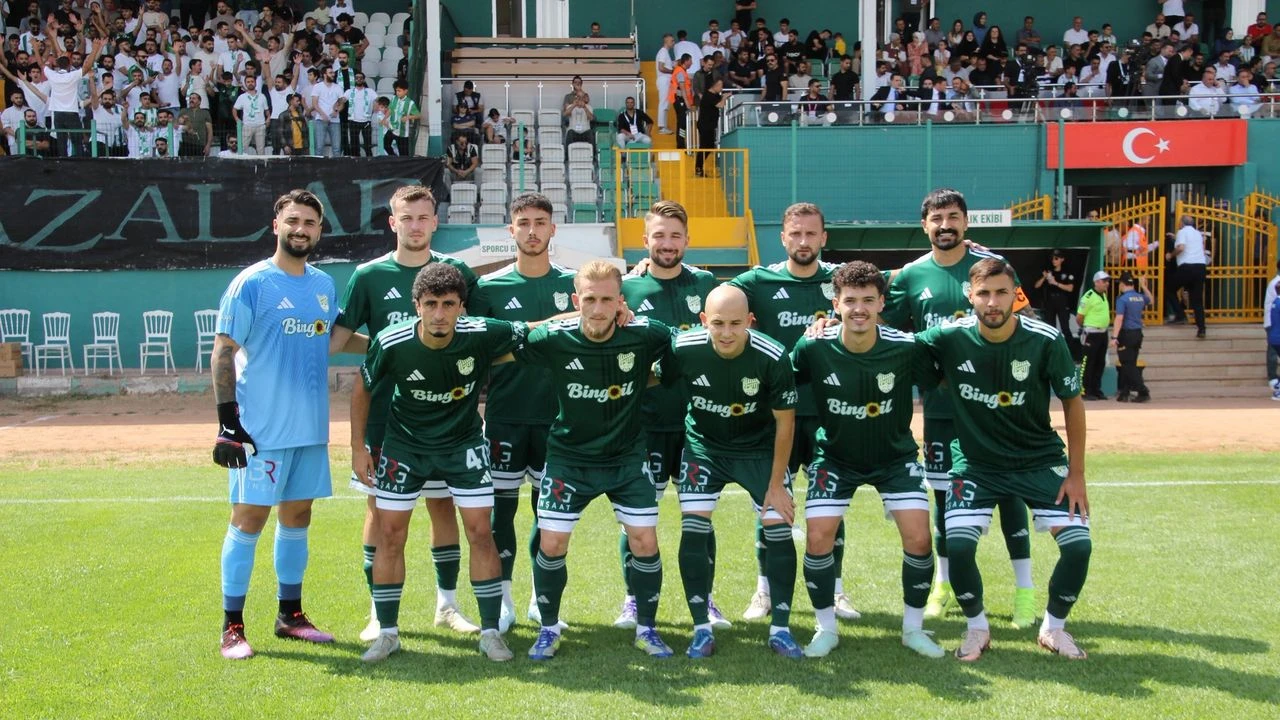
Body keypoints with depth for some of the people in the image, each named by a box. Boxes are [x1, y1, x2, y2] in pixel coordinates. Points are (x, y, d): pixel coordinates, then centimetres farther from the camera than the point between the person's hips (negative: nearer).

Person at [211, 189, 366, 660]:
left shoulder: (324, 285, 11)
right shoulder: (251, 283, -8)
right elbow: (224, 350, -10)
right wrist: (227, 419, -17)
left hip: (311, 427, 6)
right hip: (262, 427, -6)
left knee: (298, 515, 12)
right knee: (250, 517, -3)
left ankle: (290, 615, 23)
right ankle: (232, 626, 5)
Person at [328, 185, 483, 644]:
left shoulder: (456, 272, 3)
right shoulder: (369, 275, 1)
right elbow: (338, 335, 0)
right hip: (383, 413, -1)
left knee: (443, 504, 7)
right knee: (379, 509, 4)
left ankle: (447, 604, 21)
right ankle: (380, 611, 15)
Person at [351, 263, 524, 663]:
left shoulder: (482, 336, -24)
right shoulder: (391, 344, -22)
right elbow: (362, 389, -3)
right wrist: (358, 447, -2)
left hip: (464, 445, 0)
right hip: (405, 445, 1)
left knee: (480, 532, -4)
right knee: (390, 533, 0)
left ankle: (490, 631, 9)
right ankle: (387, 632, 15)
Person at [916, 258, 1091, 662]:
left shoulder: (1046, 341, -16)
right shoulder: (949, 339, -16)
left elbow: (1072, 403, -3)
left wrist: (1076, 474, -4)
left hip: (1041, 460, 1)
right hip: (976, 463, 0)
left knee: (1079, 544, -13)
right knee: (957, 545, -20)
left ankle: (1054, 627, 16)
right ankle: (977, 627, 9)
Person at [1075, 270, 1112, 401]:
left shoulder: (1104, 295, 12)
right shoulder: (1089, 296, -16)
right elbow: (1079, 317, -14)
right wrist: (1086, 327, 2)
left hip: (1103, 333, 9)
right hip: (1092, 334, -9)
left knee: (1100, 363, 12)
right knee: (1089, 363, -4)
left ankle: (1096, 390, 19)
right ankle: (1086, 391, 0)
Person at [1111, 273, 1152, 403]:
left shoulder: (1122, 299, -13)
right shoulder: (1140, 297, 7)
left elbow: (1119, 319, -20)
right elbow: (1151, 301, 31)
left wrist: (1114, 337, -22)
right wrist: (1144, 287, 34)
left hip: (1126, 334, -7)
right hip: (1138, 334, 7)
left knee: (1128, 366, -3)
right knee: (1130, 364, 13)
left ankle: (1143, 392, -11)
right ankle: (1124, 393, 16)